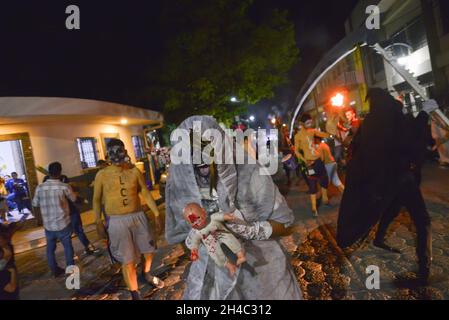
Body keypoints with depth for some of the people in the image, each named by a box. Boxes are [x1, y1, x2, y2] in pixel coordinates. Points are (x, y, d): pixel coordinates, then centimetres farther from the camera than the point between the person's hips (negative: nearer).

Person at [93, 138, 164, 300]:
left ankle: (148, 275, 49)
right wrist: (99, 223, -2)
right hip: (117, 221, -2)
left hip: (138, 217, 3)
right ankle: (135, 295, 19)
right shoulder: (102, 175, -4)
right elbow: (97, 199, 4)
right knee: (128, 261, 1)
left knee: (149, 250, 17)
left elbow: (146, 193, 4)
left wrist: (157, 214, 3)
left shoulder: (134, 171, -1)